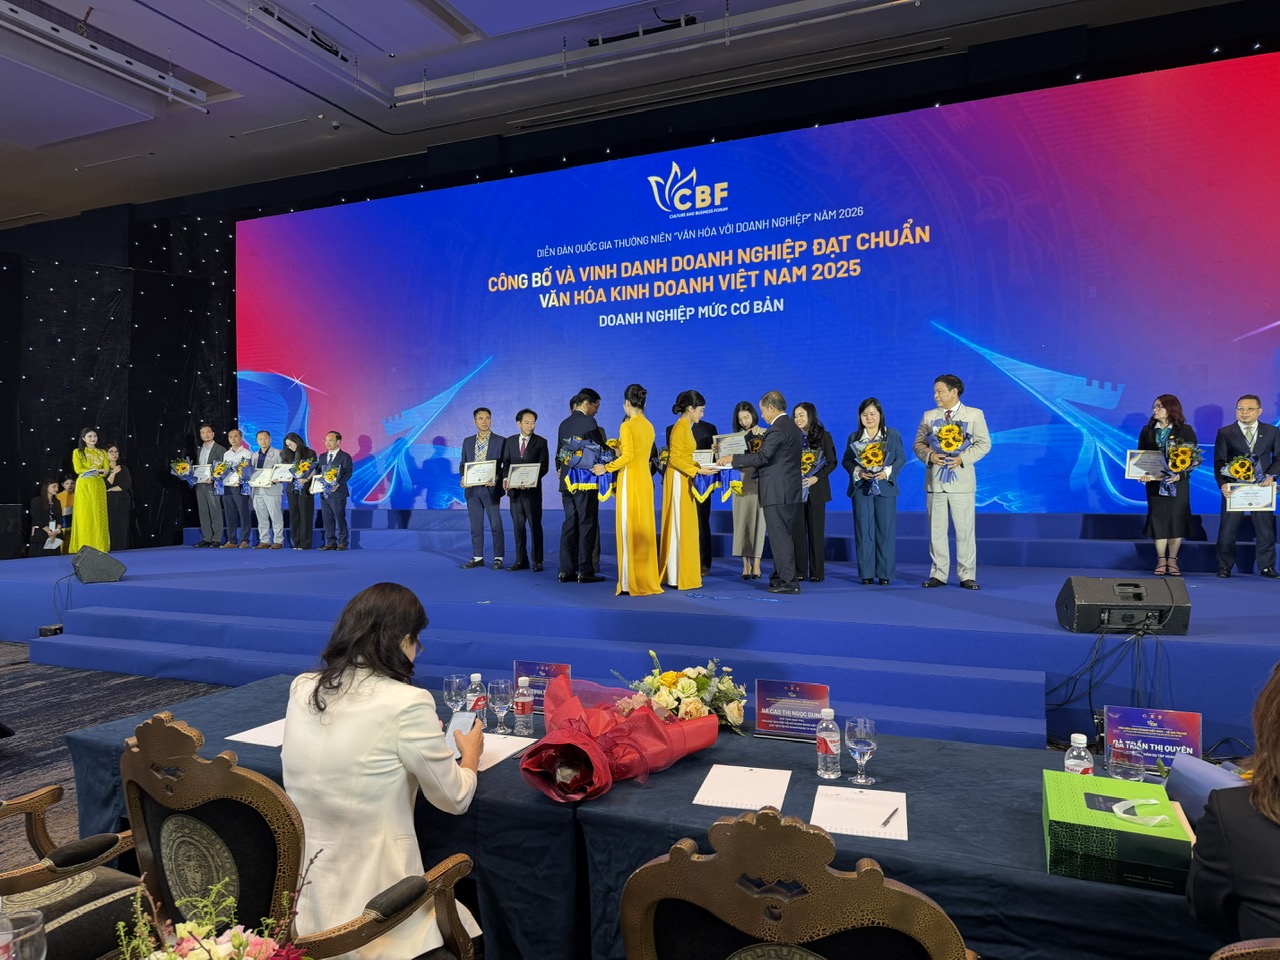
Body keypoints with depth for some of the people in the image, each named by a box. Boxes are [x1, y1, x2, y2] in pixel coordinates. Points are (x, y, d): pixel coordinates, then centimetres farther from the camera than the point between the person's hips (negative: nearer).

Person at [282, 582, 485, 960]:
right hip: (367, 914, -6)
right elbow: (455, 799, -6)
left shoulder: (301, 689, -1)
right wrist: (471, 754, 14)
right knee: (459, 928, 20)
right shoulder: (407, 702, -19)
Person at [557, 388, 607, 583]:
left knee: (570, 523, 9)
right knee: (587, 524, -2)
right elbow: (601, 450, -10)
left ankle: (565, 570, 8)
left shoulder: (564, 424, 13)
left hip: (566, 481, 7)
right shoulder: (589, 422, -10)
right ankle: (585, 571, -1)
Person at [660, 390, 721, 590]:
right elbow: (674, 459, -18)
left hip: (685, 481, 10)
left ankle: (681, 573, 15)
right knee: (680, 526, -6)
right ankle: (678, 577, -2)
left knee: (686, 526, 10)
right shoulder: (680, 428, -13)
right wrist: (698, 470, -21)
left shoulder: (686, 427, 16)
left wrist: (702, 466, 11)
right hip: (678, 481, -10)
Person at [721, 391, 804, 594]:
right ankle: (780, 577, 20)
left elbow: (762, 457, -21)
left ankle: (789, 582, -4)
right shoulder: (794, 428, 16)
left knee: (780, 537, -6)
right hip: (791, 491, 10)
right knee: (784, 536, 14)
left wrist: (733, 459, -13)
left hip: (777, 492, -10)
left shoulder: (777, 429, -15)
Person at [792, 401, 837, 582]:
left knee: (816, 532, 1)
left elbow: (832, 462, -1)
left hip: (816, 489, -2)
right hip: (796, 489, 2)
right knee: (797, 531, 2)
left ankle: (817, 572, 6)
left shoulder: (823, 436, 1)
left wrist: (817, 478, -13)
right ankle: (799, 571, 8)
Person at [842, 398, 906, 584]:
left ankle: (884, 574, 6)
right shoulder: (854, 437, 10)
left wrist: (887, 472, -13)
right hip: (861, 488, 1)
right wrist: (858, 471, -12)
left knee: (885, 531, 0)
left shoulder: (893, 434, 7)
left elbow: (901, 458, 3)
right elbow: (846, 460, 7)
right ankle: (866, 573, 7)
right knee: (864, 531, 0)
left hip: (885, 487, -1)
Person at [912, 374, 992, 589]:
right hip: (935, 481, 3)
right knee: (936, 530, 5)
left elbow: (984, 443, -1)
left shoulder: (974, 414, 4)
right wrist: (930, 456, -12)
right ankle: (938, 574, 13)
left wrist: (962, 458, -15)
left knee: (965, 530, -1)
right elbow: (918, 443, 9)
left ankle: (967, 576, 7)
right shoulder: (929, 416, 12)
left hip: (961, 480, -3)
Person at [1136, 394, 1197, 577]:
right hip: (1155, 482, 2)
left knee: (1176, 520, 1)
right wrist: (1142, 473, -11)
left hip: (1178, 482, -2)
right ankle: (1161, 561, 9)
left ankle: (1172, 561, 10)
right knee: (1157, 519, 1)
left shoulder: (1185, 430, 0)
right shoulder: (1147, 431, 7)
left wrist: (1180, 475, -18)